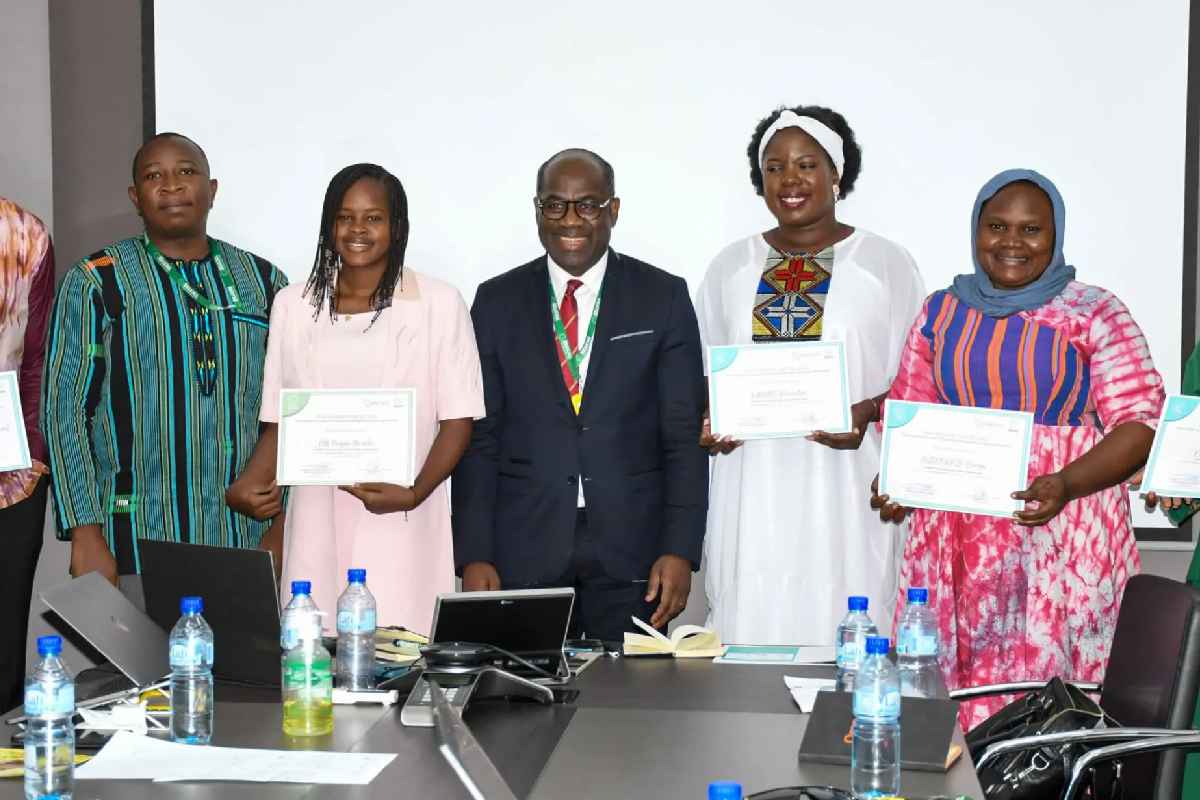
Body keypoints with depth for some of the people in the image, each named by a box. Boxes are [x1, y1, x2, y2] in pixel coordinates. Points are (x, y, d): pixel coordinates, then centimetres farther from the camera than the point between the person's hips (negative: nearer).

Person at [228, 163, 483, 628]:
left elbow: (458, 420, 1)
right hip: (318, 521, 3)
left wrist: (415, 493, -14)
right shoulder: (293, 306, 12)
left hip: (402, 525, -2)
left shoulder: (439, 304, 2)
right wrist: (250, 483, -4)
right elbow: (279, 422, 15)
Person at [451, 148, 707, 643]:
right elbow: (478, 436, 4)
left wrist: (681, 550, -8)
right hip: (524, 549, 1)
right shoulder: (497, 302, 7)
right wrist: (473, 555, -3)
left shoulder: (664, 297, 4)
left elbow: (684, 435, 1)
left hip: (632, 548, -1)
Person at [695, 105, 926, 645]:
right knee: (749, 635, -1)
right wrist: (709, 420, -3)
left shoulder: (886, 263, 4)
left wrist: (868, 413, -16)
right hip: (751, 490, 3)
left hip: (843, 491, -2)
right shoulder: (731, 266, 13)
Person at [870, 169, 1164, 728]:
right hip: (956, 540, 3)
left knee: (1045, 674, -6)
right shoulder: (941, 312, 12)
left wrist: (1067, 484, -20)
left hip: (1061, 533, -3)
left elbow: (1141, 422, -4)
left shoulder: (1095, 315, 0)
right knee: (947, 679, 1)